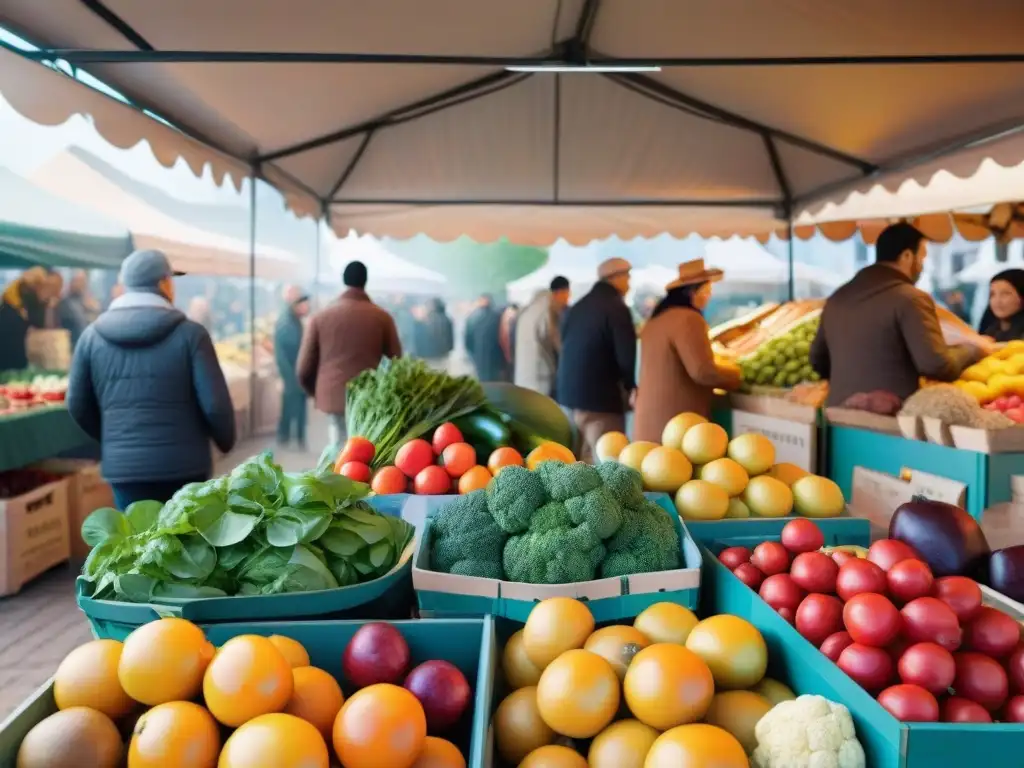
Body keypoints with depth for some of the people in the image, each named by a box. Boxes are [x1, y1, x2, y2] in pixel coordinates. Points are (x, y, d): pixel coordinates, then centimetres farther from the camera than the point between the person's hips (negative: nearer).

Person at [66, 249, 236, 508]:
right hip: (185, 463, -2)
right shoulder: (189, 333, -8)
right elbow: (215, 403, -11)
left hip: (125, 465, 2)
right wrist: (226, 441, 8)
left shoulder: (92, 336, 3)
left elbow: (77, 404, 10)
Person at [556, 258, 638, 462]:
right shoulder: (616, 308, -10)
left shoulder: (577, 307, 14)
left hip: (568, 394, 8)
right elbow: (626, 354, -13)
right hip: (599, 398, -8)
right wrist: (631, 386, 4)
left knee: (578, 462, 16)